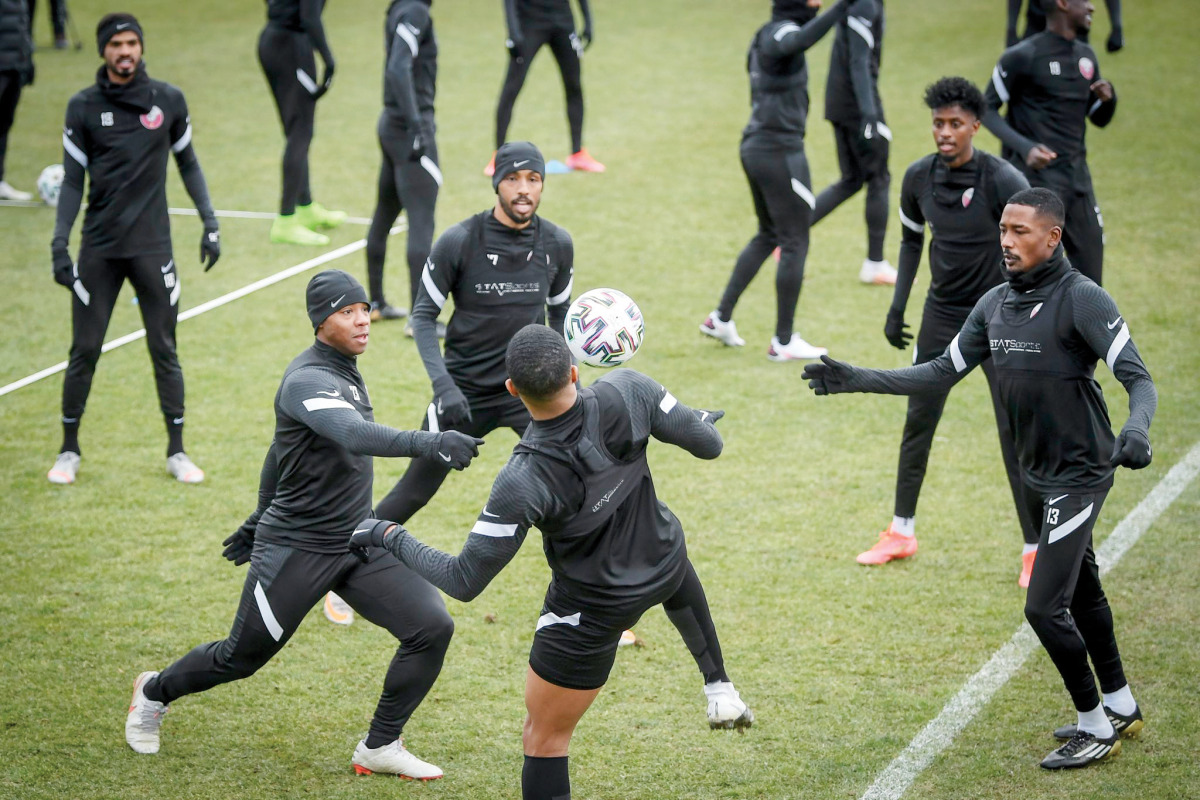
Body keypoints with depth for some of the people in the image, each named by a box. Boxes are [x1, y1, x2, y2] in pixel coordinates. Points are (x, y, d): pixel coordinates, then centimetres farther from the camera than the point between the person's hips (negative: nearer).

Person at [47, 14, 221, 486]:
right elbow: (73, 180, 2)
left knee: (164, 350, 3)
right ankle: (69, 451, 15)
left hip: (152, 247, 0)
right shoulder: (83, 107, 0)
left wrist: (209, 222, 6)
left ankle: (176, 451, 13)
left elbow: (187, 164, 12)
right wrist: (59, 242, -7)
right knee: (84, 351, 2)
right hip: (99, 248, 0)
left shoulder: (168, 101, 2)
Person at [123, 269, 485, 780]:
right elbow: (355, 436, -44)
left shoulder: (345, 373, 7)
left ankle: (380, 748, 6)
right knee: (240, 658, 8)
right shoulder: (307, 382, -22)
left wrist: (260, 519, 30)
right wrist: (428, 444, -58)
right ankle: (154, 692, 38)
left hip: (359, 543, 8)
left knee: (432, 627, -8)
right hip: (296, 547, -8)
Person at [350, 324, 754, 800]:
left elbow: (464, 582, -28)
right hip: (664, 560, 5)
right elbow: (708, 444, -14)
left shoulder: (522, 483, -36)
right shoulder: (627, 394, -29)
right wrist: (703, 419, 11)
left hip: (593, 609, -5)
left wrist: (390, 537, -14)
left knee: (544, 741, 11)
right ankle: (720, 692, 53)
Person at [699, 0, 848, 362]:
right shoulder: (782, 31, -15)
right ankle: (784, 342, 7)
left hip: (754, 147, 9)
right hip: (780, 152, -9)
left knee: (768, 236, 23)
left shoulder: (764, 36, 14)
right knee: (795, 244, 1)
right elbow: (798, 42, -41)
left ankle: (721, 318, 25)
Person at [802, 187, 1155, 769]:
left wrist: (1136, 430, -46)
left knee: (1045, 606, -9)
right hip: (1037, 474, 8)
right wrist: (858, 380, 1)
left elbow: (1139, 380, -25)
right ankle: (1121, 708, 36)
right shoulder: (995, 304, 5)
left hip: (1079, 475, -8)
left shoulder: (1081, 300, -20)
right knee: (1081, 594, 20)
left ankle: (1097, 729, 6)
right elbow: (943, 372, 8)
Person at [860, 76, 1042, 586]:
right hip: (942, 315, 5)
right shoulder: (919, 177, -2)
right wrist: (898, 306, 11)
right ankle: (902, 533, 24)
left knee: (1016, 433, -7)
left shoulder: (1003, 181, -18)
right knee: (918, 421, 9)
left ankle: (1035, 551, 2)